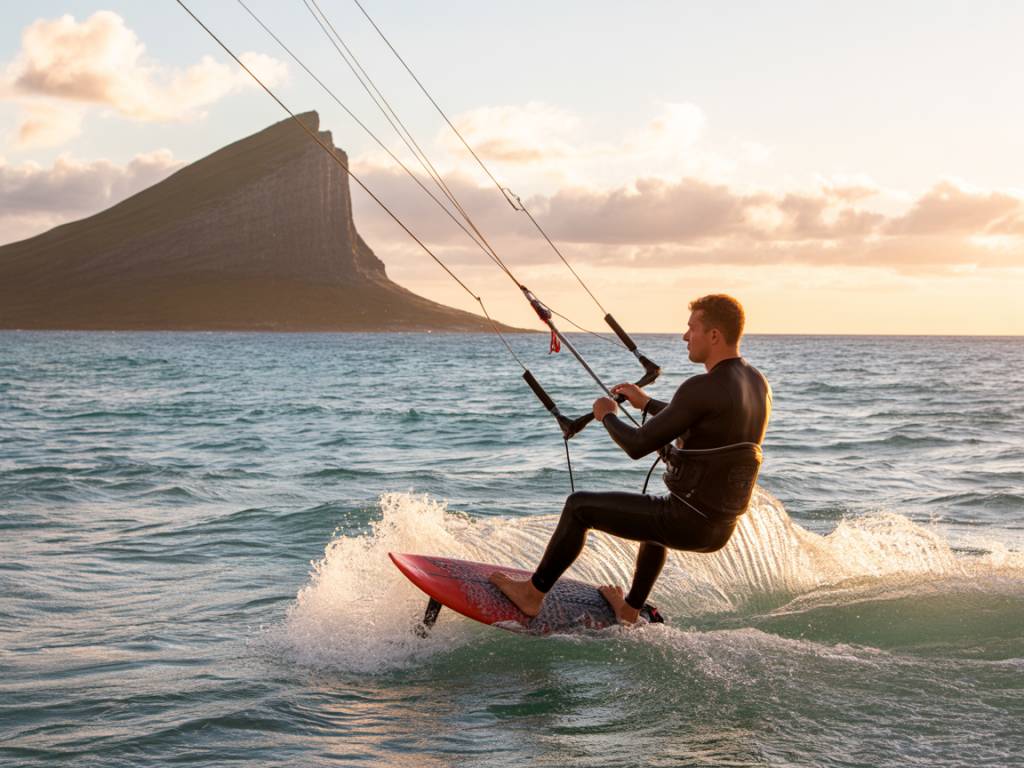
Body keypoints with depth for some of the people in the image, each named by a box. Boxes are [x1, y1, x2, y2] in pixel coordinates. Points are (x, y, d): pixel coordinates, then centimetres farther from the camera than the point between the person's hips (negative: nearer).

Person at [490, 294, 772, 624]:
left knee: (579, 506, 7)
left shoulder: (702, 388, -22)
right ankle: (630, 610, 49)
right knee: (657, 521, 42)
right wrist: (647, 404, 28)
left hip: (687, 523, -9)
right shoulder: (758, 383, 5)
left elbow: (637, 446, -18)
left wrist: (607, 416, 2)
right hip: (721, 530, 9)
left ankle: (532, 595, 20)